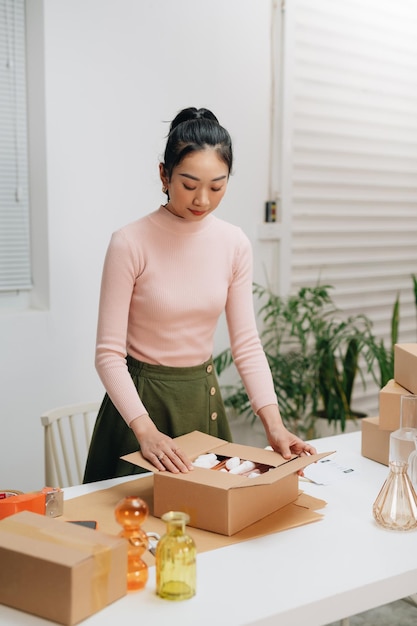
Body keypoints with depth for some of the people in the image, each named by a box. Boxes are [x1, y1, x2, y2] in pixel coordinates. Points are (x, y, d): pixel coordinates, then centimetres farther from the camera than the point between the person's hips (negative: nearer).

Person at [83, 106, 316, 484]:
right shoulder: (130, 244, -18)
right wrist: (146, 431, -30)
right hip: (141, 396, -4)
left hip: (203, 396, 4)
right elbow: (109, 354, -18)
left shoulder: (235, 244, -4)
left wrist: (273, 424, -15)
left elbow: (246, 343, -4)